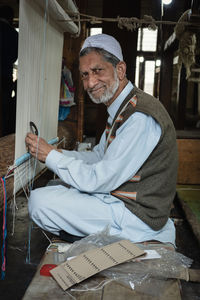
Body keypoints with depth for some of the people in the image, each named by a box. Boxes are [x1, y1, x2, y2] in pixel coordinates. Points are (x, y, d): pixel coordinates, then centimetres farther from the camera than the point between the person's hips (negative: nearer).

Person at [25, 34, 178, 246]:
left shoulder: (140, 118, -25)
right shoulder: (121, 109, 9)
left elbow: (99, 180, -23)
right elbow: (98, 157, 16)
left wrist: (50, 155, -13)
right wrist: (57, 153, 1)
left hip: (138, 217, -10)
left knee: (39, 200, -16)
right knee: (57, 186, 20)